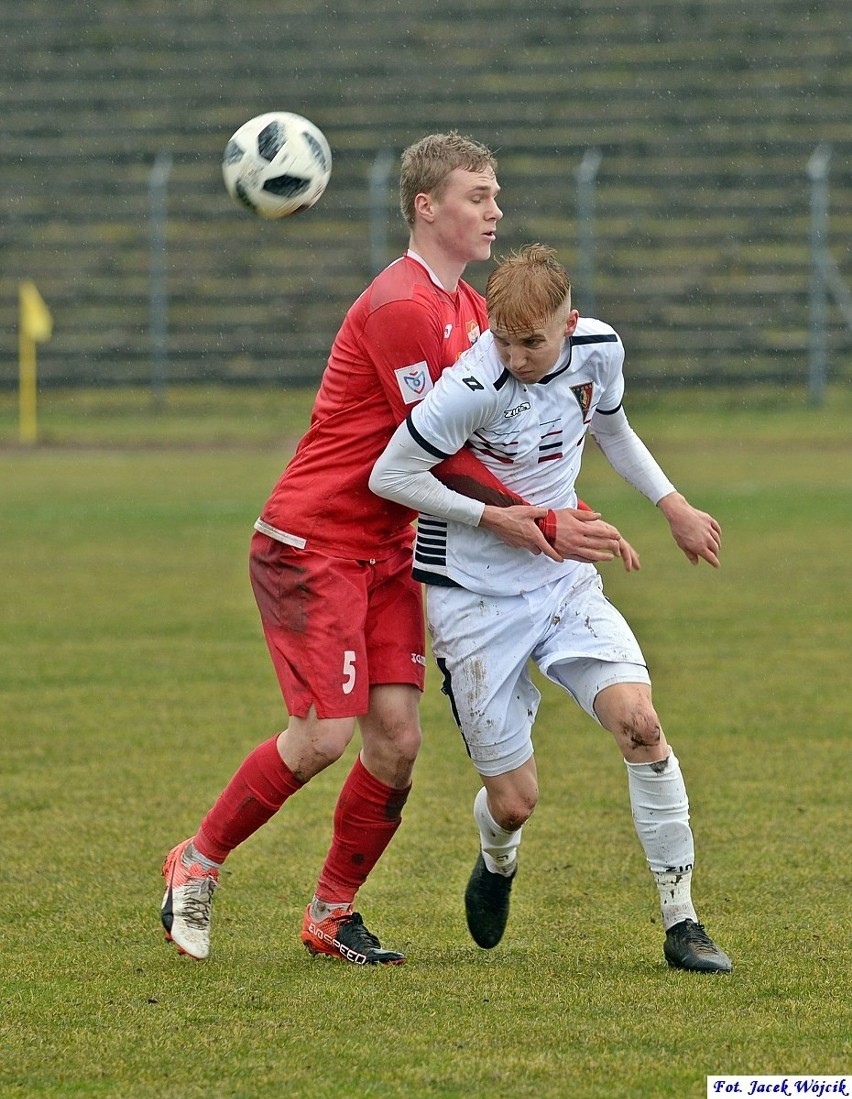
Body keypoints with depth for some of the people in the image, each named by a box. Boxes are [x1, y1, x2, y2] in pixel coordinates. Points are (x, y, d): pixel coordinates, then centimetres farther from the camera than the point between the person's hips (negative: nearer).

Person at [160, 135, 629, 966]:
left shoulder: (469, 309, 11)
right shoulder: (400, 307, -19)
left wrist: (563, 516, 0)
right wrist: (544, 525, -15)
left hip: (385, 549, 8)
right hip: (310, 545, -8)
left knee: (397, 737, -1)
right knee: (325, 735, -13)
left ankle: (332, 914, 12)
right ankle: (196, 863, 7)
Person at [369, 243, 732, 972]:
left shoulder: (600, 350, -5)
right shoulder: (475, 387, -25)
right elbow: (390, 475, -20)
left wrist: (673, 505, 14)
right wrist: (499, 518, -19)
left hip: (562, 581, 4)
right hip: (475, 599, -4)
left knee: (640, 723, -19)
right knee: (514, 802, -2)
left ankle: (682, 924, -9)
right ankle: (498, 863, 39)